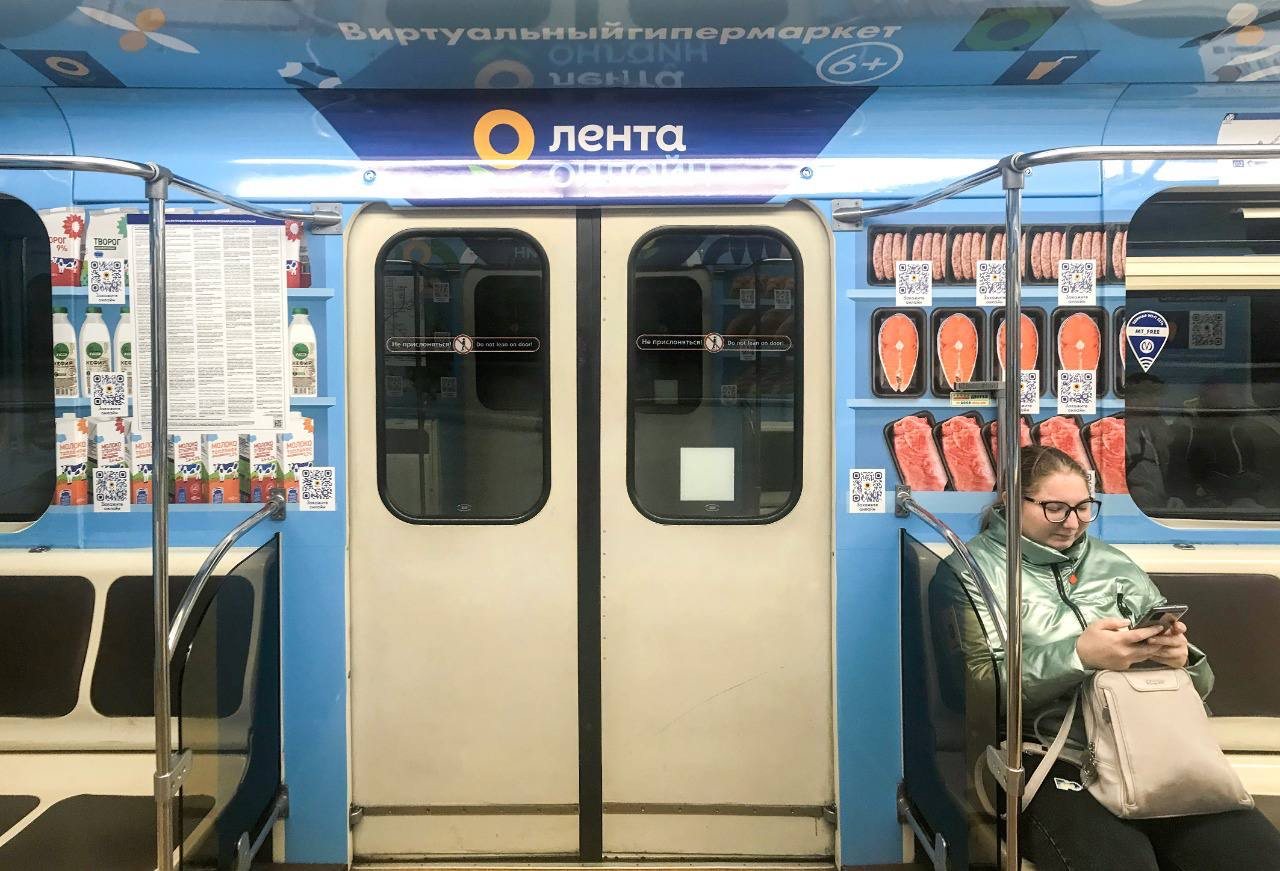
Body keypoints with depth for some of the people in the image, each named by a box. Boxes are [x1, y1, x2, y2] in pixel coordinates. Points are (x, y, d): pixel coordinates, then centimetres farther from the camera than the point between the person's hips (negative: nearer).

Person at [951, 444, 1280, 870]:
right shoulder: (974, 570, 5)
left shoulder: (1115, 565, 20)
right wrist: (1078, 657, -18)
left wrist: (1181, 657, -2)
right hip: (1053, 760, -5)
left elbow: (1200, 684, 22)